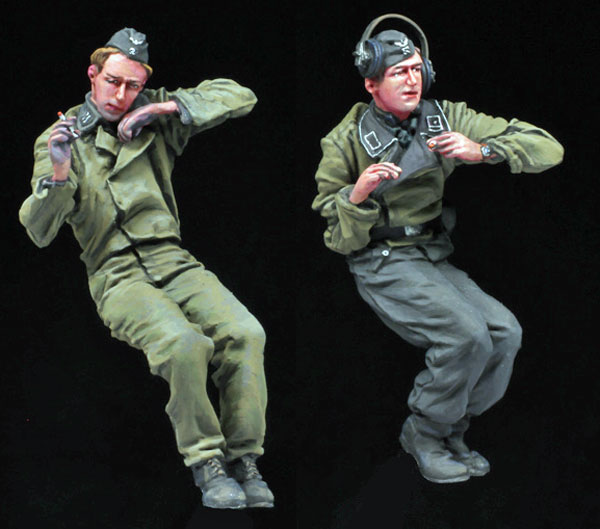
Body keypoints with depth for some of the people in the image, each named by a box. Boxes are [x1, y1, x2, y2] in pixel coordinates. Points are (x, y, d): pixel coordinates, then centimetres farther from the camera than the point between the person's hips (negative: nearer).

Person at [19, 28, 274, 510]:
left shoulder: (156, 120, 13)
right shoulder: (58, 138, 7)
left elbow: (241, 97, 6)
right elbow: (40, 232, -2)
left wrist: (166, 107, -4)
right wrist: (59, 174, -21)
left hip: (172, 260, 3)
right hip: (116, 276, -3)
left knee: (245, 333, -26)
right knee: (184, 343, -34)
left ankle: (244, 461, -13)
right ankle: (207, 465, -18)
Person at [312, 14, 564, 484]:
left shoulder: (448, 119, 4)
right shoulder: (347, 141, -3)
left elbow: (548, 149, 0)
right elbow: (339, 239, -3)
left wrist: (481, 151, -16)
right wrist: (357, 195, -23)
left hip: (435, 260, 5)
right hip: (382, 264, -5)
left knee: (505, 331, -17)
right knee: (466, 333, -26)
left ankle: (452, 431, 4)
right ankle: (423, 435, -3)